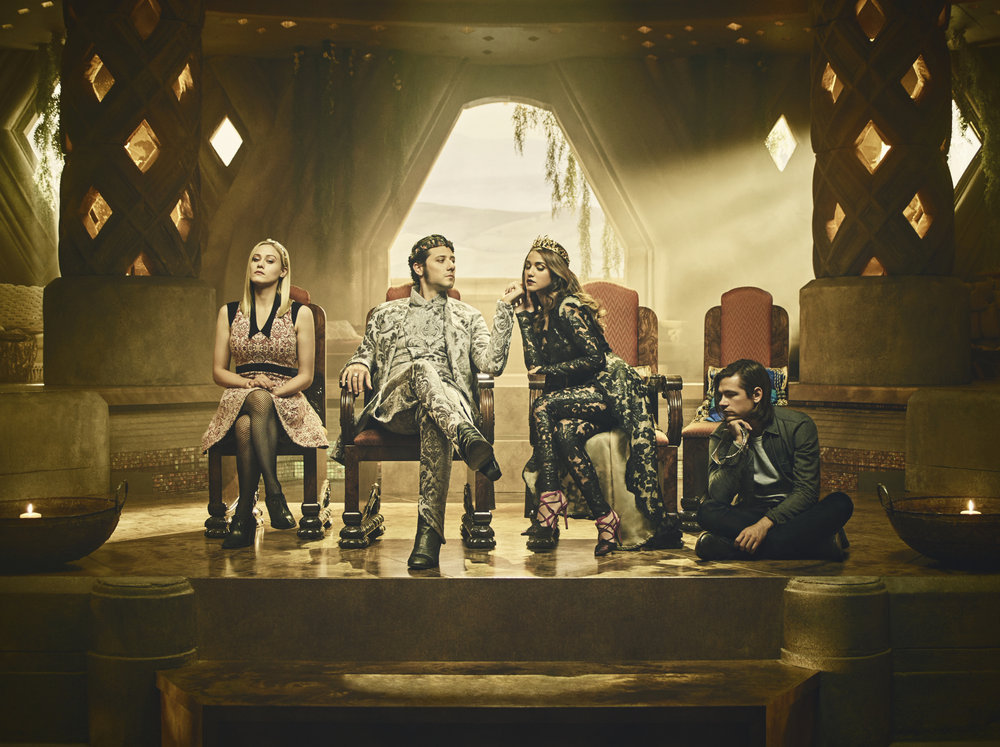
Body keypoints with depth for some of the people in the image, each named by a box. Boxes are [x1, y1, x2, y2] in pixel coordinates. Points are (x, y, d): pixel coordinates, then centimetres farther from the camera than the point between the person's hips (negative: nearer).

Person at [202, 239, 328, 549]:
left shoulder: (300, 314, 7)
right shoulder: (229, 313, 14)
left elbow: (305, 376, 3)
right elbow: (218, 371, 12)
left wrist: (273, 391, -15)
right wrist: (251, 384, -9)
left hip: (286, 401, -1)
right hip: (238, 400, 1)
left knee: (247, 426, -37)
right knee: (256, 401, -38)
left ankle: (243, 515, -34)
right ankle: (273, 491, -42)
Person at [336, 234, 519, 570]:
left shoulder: (467, 317, 26)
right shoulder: (386, 315, 29)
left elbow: (492, 363, 10)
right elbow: (365, 355, 29)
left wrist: (504, 309, 5)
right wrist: (358, 364, 4)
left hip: (452, 401, 0)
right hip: (395, 405, 0)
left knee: (433, 422, -40)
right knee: (422, 367, -36)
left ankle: (429, 533, -51)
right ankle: (468, 440, -65)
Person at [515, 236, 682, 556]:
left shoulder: (567, 307, -10)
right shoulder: (538, 311, 14)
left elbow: (596, 357, -13)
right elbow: (534, 363, 4)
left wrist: (551, 370, -8)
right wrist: (524, 314, 4)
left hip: (612, 387, -7)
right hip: (583, 394, 7)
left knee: (544, 408, -28)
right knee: (565, 433, -25)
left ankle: (550, 504, -24)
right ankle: (606, 521, -26)